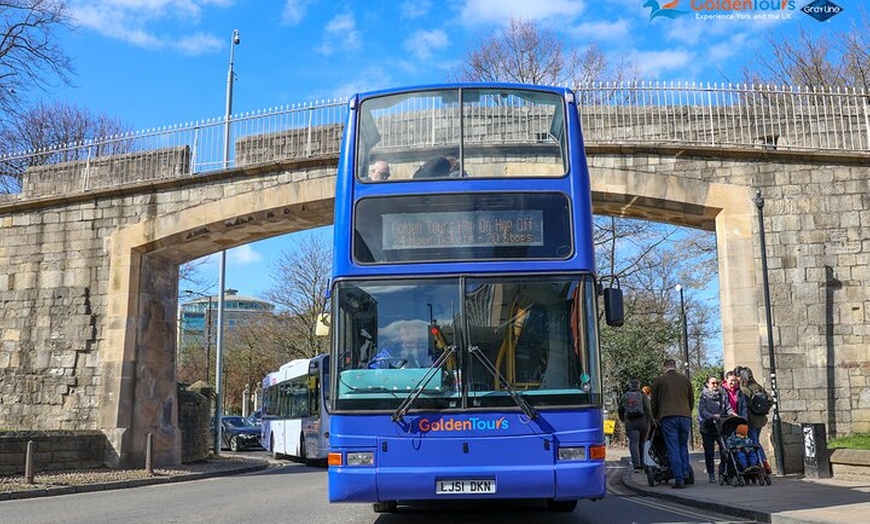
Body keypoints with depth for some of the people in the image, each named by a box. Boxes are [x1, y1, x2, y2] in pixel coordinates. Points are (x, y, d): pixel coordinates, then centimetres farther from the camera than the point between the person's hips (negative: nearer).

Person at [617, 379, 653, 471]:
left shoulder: (625, 396, 10)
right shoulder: (643, 396, 3)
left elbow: (620, 410, 14)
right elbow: (647, 408, -10)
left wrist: (623, 420, 31)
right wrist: (651, 419, -6)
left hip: (630, 423, 0)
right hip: (643, 422, 0)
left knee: (633, 443, -8)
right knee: (641, 443, 15)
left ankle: (636, 465, -25)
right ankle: (641, 464, 23)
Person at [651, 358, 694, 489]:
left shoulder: (659, 381, 8)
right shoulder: (685, 380, 16)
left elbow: (654, 402, 10)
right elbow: (692, 400, 20)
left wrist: (655, 418, 22)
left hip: (668, 417, -3)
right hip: (685, 416, 3)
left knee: (673, 448, -3)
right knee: (683, 446, 15)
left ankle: (679, 479, -7)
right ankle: (686, 473, 2)